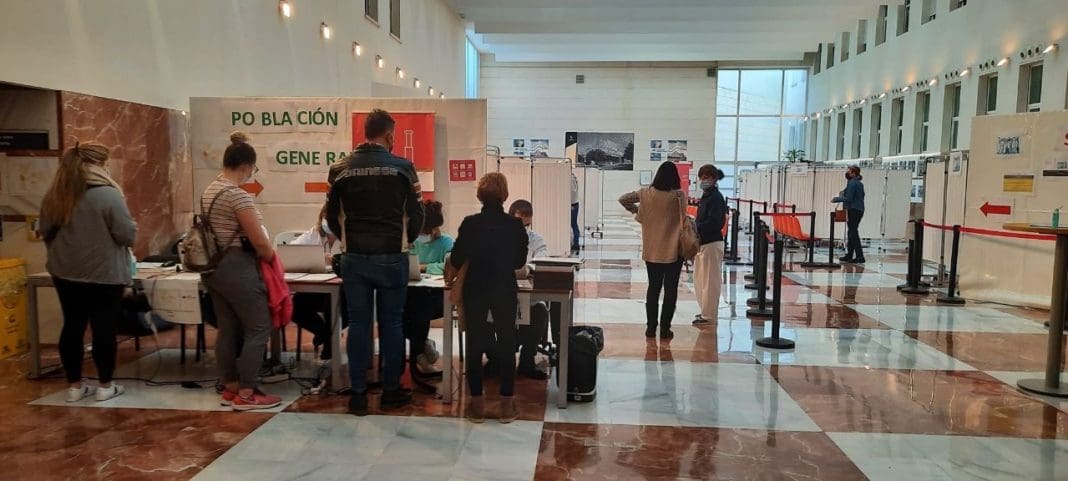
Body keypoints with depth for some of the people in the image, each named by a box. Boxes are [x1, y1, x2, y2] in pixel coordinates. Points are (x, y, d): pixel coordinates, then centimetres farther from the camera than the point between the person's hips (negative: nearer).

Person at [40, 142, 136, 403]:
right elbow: (127, 235, -17)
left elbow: (45, 232, 13)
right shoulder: (108, 195, -17)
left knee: (72, 326, 12)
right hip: (104, 273, -6)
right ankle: (105, 386, 12)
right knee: (104, 328, 3)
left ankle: (75, 386, 20)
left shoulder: (55, 195, 4)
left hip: (66, 272, 6)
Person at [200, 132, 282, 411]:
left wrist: (262, 253, 19)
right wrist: (272, 258, 2)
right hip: (237, 269, -9)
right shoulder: (239, 196, -18)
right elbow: (260, 242, -18)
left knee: (228, 329, 15)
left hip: (213, 269, 10)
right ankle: (246, 394, 3)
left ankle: (229, 389, 22)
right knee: (258, 328, 0)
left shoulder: (208, 192, 12)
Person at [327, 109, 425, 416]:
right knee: (391, 323, 8)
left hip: (354, 258, 2)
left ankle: (358, 394, 13)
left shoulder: (342, 169, 3)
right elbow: (416, 214, -1)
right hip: (391, 258, -2)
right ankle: (391, 392, 16)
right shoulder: (402, 167, -4)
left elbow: (332, 216, 9)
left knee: (358, 324, 8)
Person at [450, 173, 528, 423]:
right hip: (505, 290, 0)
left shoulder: (470, 224, -10)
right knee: (507, 343, 10)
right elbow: (520, 261, 4)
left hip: (475, 290, 0)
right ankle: (507, 404, 13)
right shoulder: (515, 225, -8)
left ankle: (477, 404, 14)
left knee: (474, 343, 9)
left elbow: (456, 260, -5)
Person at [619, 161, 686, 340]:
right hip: (673, 251, -3)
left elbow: (623, 199, 3)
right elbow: (683, 221, -16)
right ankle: (665, 328, 9)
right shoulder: (678, 195, -11)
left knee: (653, 288, 14)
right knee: (670, 289, 7)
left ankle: (651, 327, 16)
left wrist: (635, 210, 13)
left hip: (652, 250, 3)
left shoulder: (647, 193, -2)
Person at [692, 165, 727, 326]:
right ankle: (706, 311, 28)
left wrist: (696, 229, -25)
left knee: (710, 280, -2)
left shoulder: (716, 198, -13)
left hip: (711, 243, -10)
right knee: (699, 279, 17)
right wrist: (694, 228, 2)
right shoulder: (706, 196, 14)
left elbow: (714, 222, -22)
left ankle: (709, 316, 5)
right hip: (702, 242, 10)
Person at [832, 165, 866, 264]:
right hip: (859, 210, 10)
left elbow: (848, 199, -18)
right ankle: (849, 255, 21)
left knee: (853, 233, -8)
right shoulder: (859, 183, 16)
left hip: (853, 210, -10)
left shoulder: (852, 183, -13)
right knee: (852, 233, 15)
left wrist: (836, 199, -6)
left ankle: (860, 257, -11)